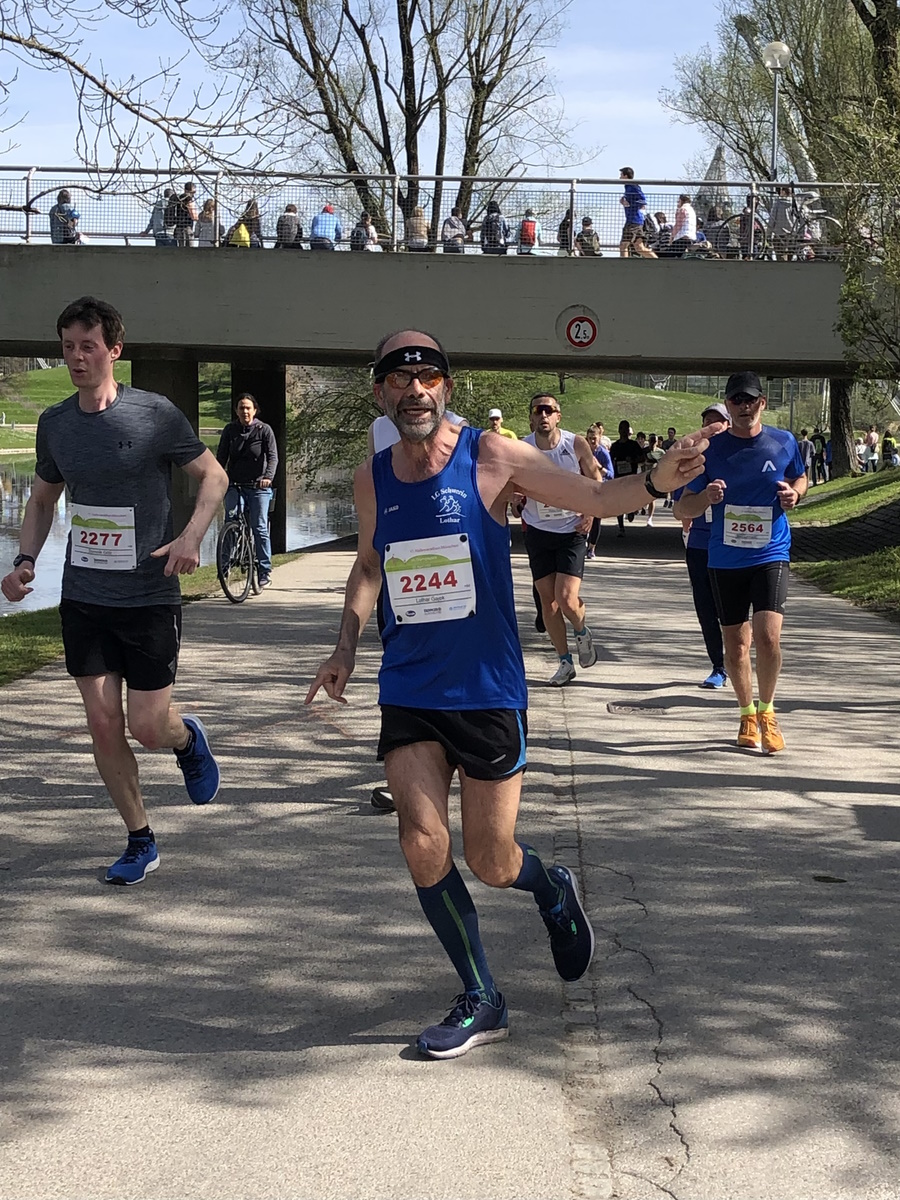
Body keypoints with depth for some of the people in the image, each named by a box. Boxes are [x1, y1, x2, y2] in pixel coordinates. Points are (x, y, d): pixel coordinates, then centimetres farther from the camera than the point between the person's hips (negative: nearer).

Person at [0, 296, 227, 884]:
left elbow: (214, 475, -1)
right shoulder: (55, 423, 5)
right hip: (83, 598, 4)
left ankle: (189, 740, 34)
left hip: (150, 597, -4)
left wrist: (191, 537, -17)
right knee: (103, 724, 3)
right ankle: (141, 841, 19)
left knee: (147, 727, -3)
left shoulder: (155, 413, -9)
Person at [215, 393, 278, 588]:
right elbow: (221, 457, 3)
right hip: (234, 484, 2)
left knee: (259, 527, -3)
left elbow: (273, 456, -8)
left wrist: (268, 476, -26)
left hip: (258, 486, -2)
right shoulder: (229, 431, 7)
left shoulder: (264, 430, 0)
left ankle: (265, 570, 3)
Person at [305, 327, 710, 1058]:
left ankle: (553, 891, 41)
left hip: (487, 691, -3)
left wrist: (656, 481, -25)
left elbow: (593, 499, -5)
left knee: (491, 863, 3)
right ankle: (481, 1003, 7)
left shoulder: (492, 458, -8)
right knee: (423, 844, -12)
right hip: (408, 691, 3)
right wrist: (347, 645, 7)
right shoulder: (372, 479, 3)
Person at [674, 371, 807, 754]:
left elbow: (800, 479, 21)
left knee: (768, 637, -17)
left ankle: (767, 711, 4)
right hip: (725, 559, 1)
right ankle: (747, 714, 29)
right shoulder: (711, 449, -2)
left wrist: (793, 494, -2)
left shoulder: (784, 442, 0)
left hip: (771, 554, -1)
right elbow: (682, 509, 0)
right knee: (735, 645, 8)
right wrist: (705, 497, -22)